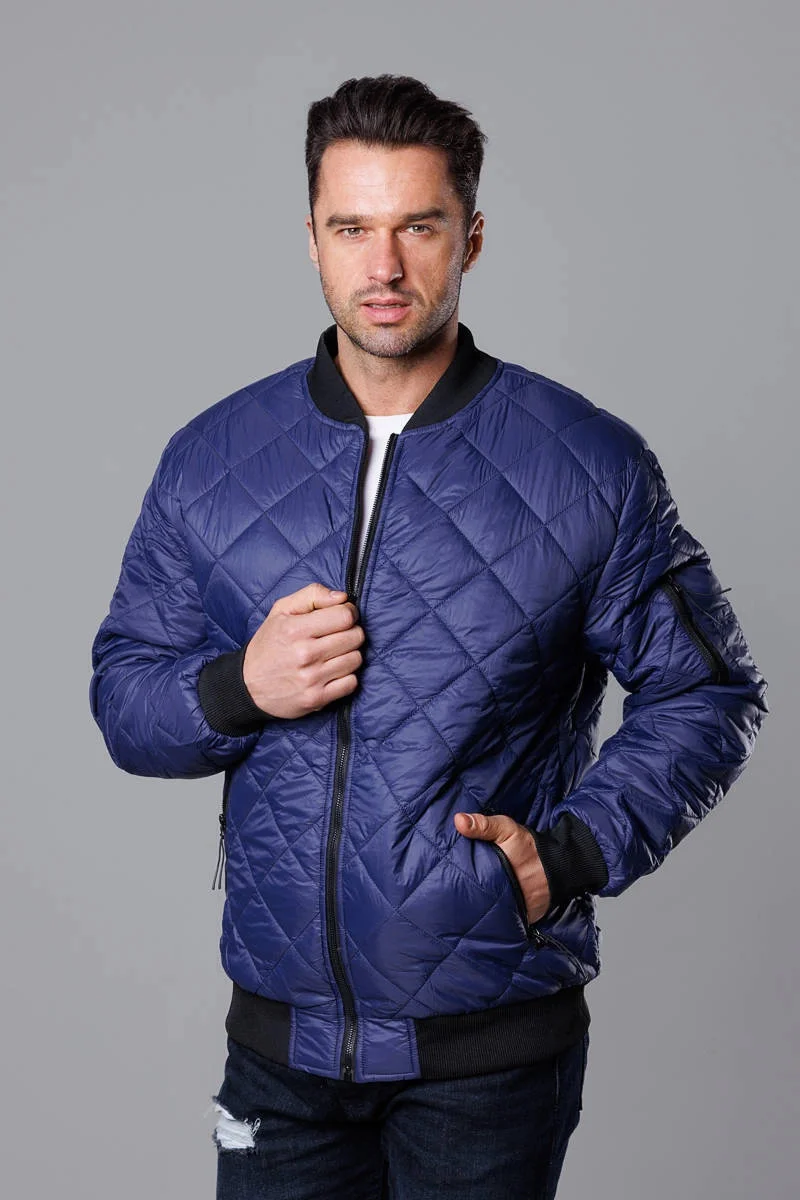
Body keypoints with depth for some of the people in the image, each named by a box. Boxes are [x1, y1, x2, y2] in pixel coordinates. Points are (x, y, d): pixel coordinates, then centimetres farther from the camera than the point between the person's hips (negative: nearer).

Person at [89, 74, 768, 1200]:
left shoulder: (590, 465, -5)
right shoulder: (213, 458, 3)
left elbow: (706, 694, 1)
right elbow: (123, 694, 8)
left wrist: (572, 854, -12)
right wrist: (239, 687, -13)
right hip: (280, 1033, 3)